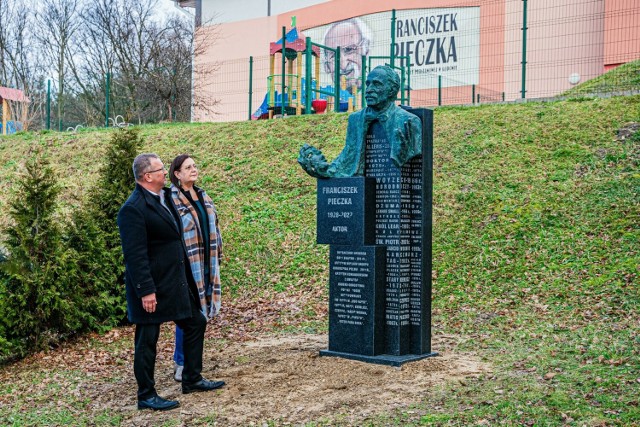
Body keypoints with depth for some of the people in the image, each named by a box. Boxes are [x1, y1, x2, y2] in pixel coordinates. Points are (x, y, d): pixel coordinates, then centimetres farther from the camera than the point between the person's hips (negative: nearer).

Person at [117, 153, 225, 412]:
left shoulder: (164, 197, 9)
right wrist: (146, 291, -24)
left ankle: (192, 380, 31)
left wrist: (186, 277, 18)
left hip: (177, 281, 10)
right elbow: (135, 254, -23)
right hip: (152, 287, -10)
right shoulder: (133, 209, -20)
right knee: (147, 340, 3)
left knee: (196, 323, 17)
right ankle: (146, 396, 15)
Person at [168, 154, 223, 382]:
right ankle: (181, 365, 11)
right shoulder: (171, 200, -12)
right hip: (186, 268, -7)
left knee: (201, 313, 12)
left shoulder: (203, 197, 13)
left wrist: (217, 258, 17)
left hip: (206, 266, 7)